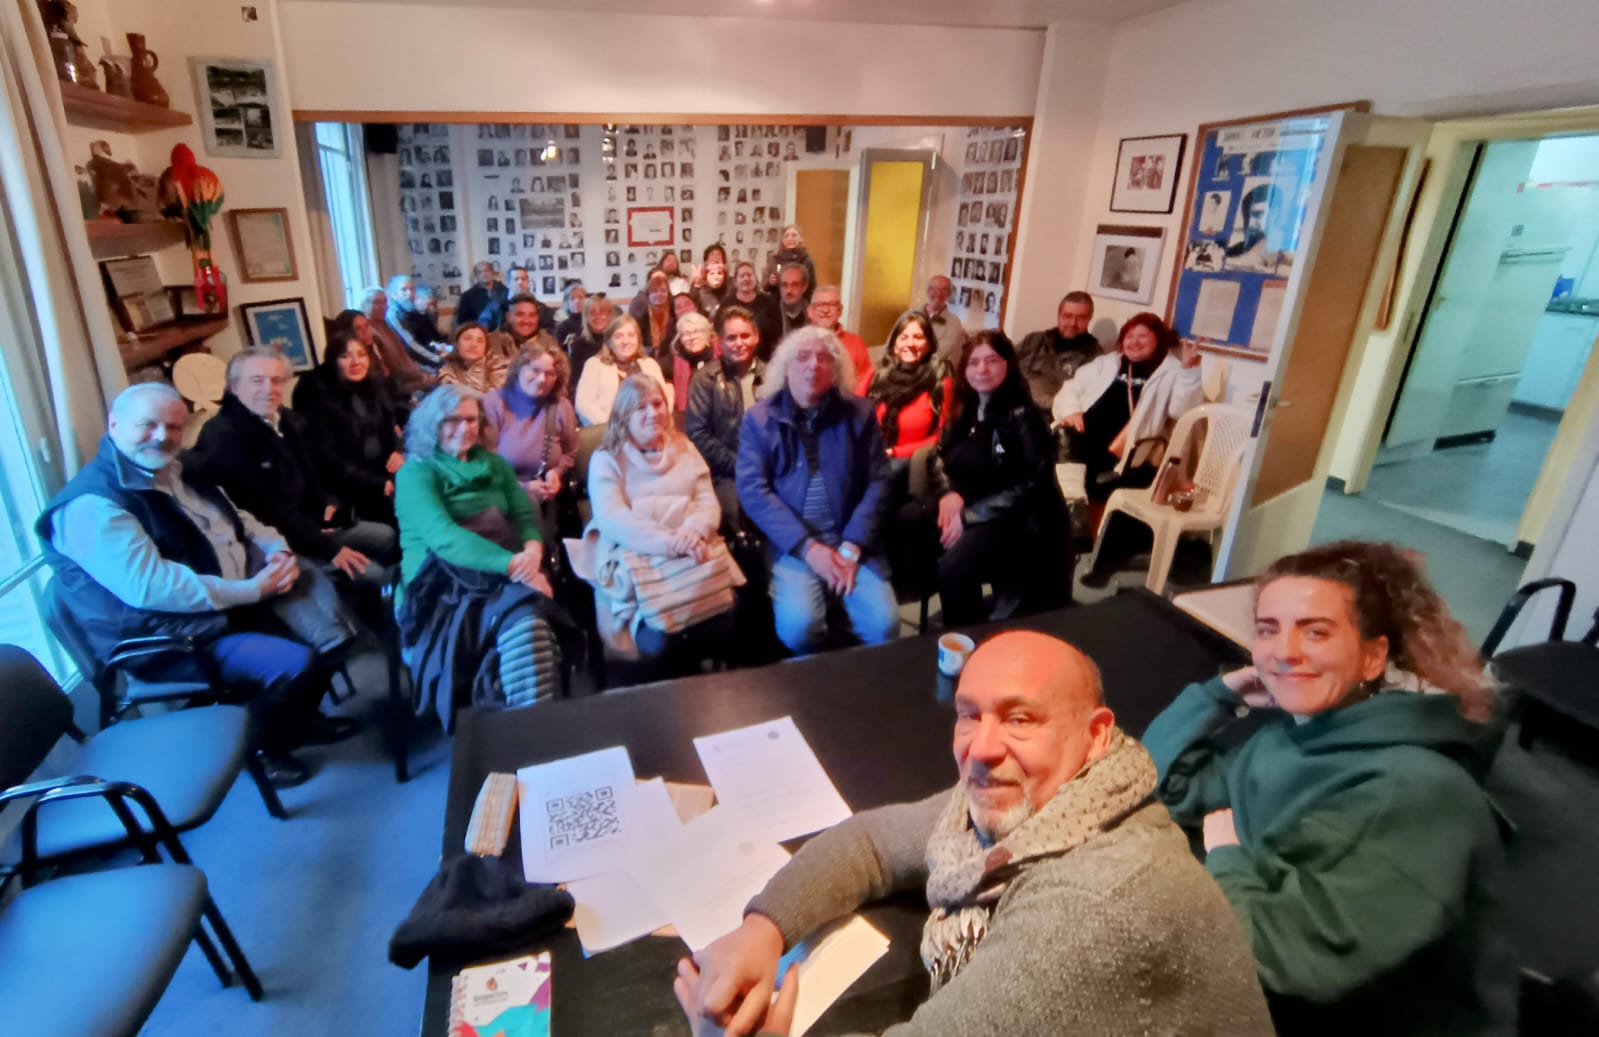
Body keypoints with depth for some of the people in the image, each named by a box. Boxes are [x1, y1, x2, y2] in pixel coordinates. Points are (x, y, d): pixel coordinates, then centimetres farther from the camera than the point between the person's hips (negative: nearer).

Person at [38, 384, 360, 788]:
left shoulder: (176, 472, 10)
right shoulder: (92, 504, -19)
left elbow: (238, 520, 15)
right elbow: (149, 585, -29)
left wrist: (278, 550, -7)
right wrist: (250, 590, -27)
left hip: (238, 598, 9)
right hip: (173, 637, -9)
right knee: (298, 664, -25)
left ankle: (299, 717, 20)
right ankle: (260, 747, 5)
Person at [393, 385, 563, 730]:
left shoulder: (495, 465, 21)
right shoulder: (415, 473, 2)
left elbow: (526, 516, 10)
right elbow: (444, 537, -15)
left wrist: (532, 549, -16)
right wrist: (513, 565, -27)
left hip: (502, 573, 4)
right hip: (444, 579, -4)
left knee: (528, 613, -32)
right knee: (519, 618, -34)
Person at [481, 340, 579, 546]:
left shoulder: (561, 407, 4)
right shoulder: (493, 403, -4)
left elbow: (570, 454, 18)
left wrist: (557, 472, -4)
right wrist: (521, 487, -17)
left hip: (543, 499, 2)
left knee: (541, 542, -23)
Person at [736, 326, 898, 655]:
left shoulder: (859, 413, 7)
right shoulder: (759, 419, 3)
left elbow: (878, 482, 3)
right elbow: (753, 491, -6)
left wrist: (852, 547, -10)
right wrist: (808, 547, -15)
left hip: (852, 542, 2)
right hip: (792, 545, -1)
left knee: (883, 624, -19)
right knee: (798, 625, -26)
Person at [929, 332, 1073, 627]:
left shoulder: (1024, 416, -13)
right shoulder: (964, 409, 7)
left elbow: (1035, 484, -18)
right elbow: (940, 456, 12)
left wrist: (971, 514, -22)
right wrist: (948, 492, -12)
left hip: (1023, 521, -7)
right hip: (969, 510, 7)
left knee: (952, 568, -30)